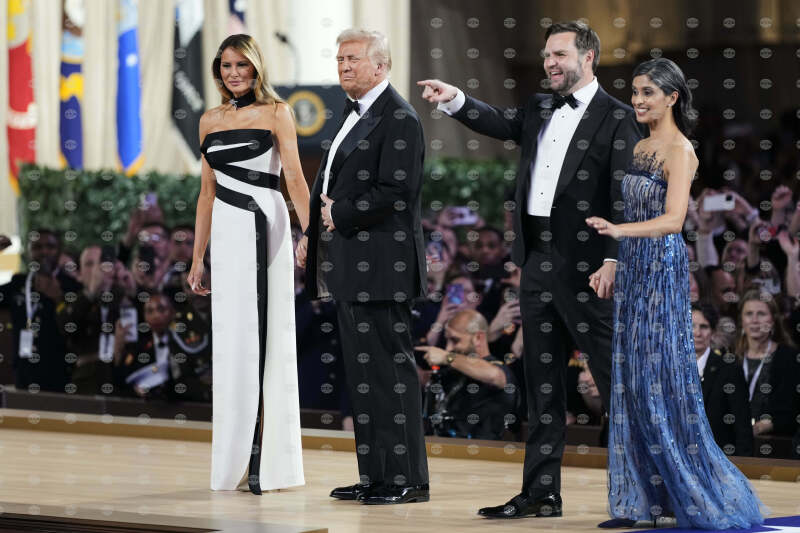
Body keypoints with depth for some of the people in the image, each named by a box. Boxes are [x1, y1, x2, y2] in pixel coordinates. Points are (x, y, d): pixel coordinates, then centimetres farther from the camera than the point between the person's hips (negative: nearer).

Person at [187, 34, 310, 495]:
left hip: (265, 227, -5)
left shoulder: (276, 112, 0)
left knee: (265, 335, -4)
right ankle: (236, 462, 10)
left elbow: (294, 176, -11)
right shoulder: (211, 120, 15)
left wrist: (311, 233, -24)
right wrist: (198, 258, 15)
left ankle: (268, 462, -1)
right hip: (227, 232, 5)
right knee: (232, 340, 5)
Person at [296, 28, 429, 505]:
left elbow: (396, 192, -21)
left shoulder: (399, 120, -12)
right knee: (362, 372, 12)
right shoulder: (356, 114, 18)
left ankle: (407, 479, -3)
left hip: (381, 268, -10)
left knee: (391, 369, -7)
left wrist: (341, 214, -13)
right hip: (351, 268, 10)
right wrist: (314, 233, 13)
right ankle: (374, 476, 17)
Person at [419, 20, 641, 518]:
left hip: (586, 269, -7)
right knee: (543, 384, 10)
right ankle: (542, 492, 14)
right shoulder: (539, 110, 17)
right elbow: (498, 122, 5)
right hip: (538, 263, 7)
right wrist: (454, 99, -12)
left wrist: (613, 260, -19)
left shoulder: (616, 117, -5)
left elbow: (624, 198, -11)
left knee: (615, 378, -4)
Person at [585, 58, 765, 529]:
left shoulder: (680, 151, -10)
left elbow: (673, 219, -22)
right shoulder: (640, 148, 14)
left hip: (663, 269, -8)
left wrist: (618, 230, -34)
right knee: (631, 384, 5)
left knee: (664, 382, -7)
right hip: (633, 269, 8)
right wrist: (614, 268, 12)